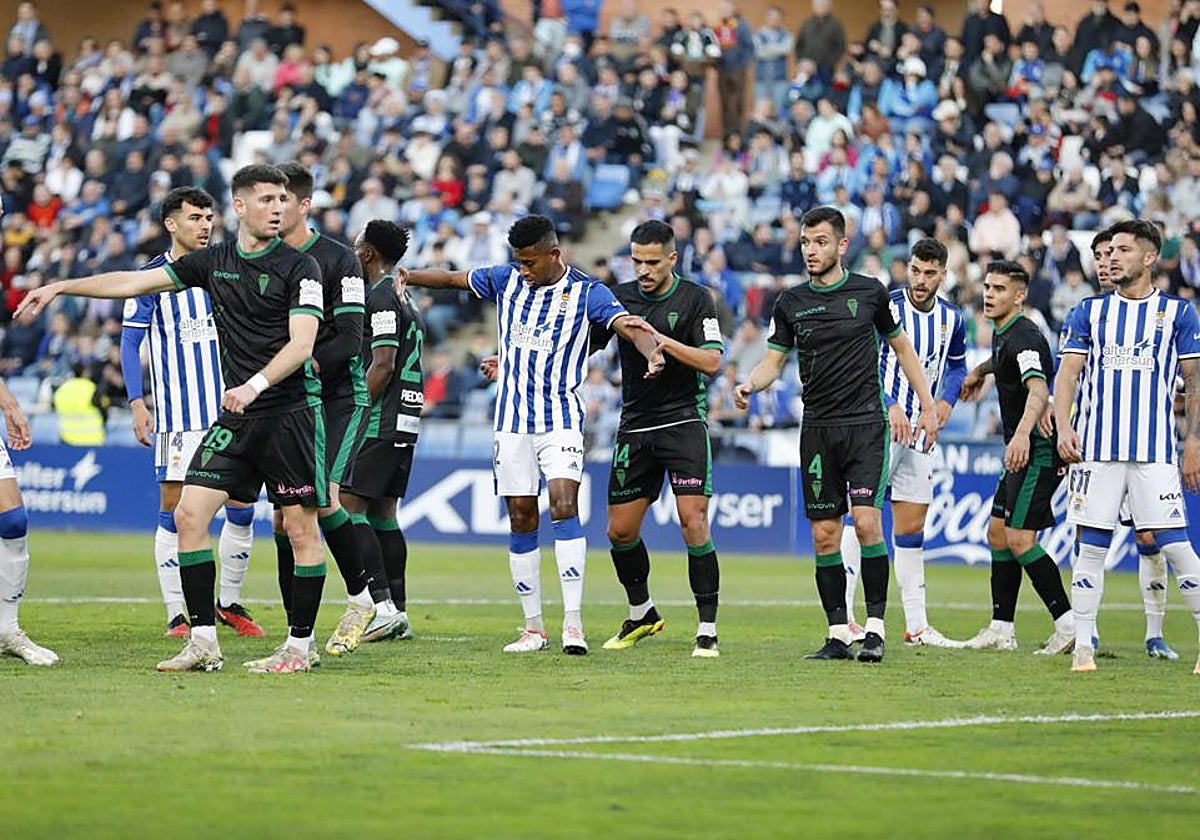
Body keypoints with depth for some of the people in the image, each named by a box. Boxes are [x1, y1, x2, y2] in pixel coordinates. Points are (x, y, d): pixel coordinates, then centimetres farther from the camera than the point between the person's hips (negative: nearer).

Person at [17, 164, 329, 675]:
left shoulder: (298, 267, -5)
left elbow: (301, 344, -14)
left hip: (290, 412, -5)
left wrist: (254, 385, -29)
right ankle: (203, 642, -1)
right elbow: (136, 283, 15)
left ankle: (299, 645, 6)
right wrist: (61, 287, 13)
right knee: (188, 515, -4)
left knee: (300, 528, -4)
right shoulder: (213, 262, 10)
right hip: (235, 420, 5)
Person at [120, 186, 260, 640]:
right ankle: (176, 614, 2)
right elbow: (129, 342, -2)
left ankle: (229, 603, 17)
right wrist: (137, 403, -10)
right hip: (177, 416, -4)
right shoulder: (152, 276, -3)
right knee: (174, 510, -3)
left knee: (242, 508, 2)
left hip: (227, 409, 4)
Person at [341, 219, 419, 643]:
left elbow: (383, 366, -19)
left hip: (381, 421, -10)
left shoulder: (382, 297, -11)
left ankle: (380, 605, -16)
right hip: (405, 423, 10)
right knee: (382, 513, 11)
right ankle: (398, 613, 9)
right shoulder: (405, 298, 19)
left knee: (349, 508, -10)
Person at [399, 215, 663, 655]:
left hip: (560, 418, -4)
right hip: (512, 420, 4)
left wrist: (651, 352, -38)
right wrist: (407, 276, 7)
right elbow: (453, 278, 20)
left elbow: (628, 325, -17)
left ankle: (573, 623, -22)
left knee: (564, 504, -20)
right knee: (521, 518, 4)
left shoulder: (586, 292, -5)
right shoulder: (506, 279, 7)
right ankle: (533, 627, 12)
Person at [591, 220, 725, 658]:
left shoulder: (694, 298, -4)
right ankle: (641, 615, 29)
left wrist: (662, 341, -22)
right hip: (635, 430, 4)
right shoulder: (620, 297, 6)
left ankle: (707, 630, -10)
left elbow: (711, 360, -11)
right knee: (620, 530, 6)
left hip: (684, 423, -4)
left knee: (693, 522, -15)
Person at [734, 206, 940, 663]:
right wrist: (750, 385, -11)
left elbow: (902, 347, 14)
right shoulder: (791, 302, 6)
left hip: (866, 424, -3)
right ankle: (838, 634, 7)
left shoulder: (870, 292, 2)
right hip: (818, 429, 3)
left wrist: (927, 405, 10)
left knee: (866, 521, -16)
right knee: (824, 534, 1)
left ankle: (875, 628, -10)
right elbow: (774, 360, 11)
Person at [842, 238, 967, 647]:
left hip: (919, 430, 6)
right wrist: (889, 406, -23)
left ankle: (917, 625, 12)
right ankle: (843, 617, -11)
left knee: (912, 526, 9)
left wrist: (947, 400, 4)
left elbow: (956, 365, 23)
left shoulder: (951, 318, 8)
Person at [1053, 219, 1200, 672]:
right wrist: (1063, 426, -10)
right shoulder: (1090, 311, 10)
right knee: (1091, 545, 0)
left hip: (1155, 450, -2)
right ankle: (1083, 645, 5)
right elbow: (1067, 372, 5)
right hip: (1096, 447, 2)